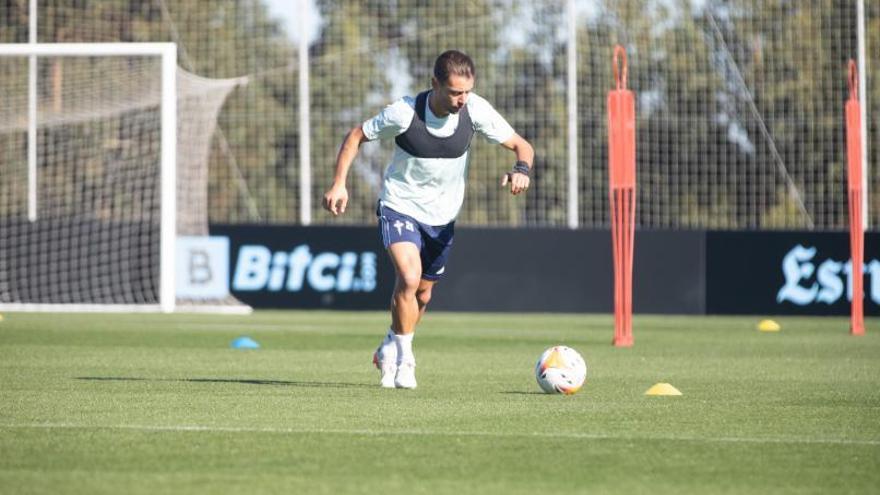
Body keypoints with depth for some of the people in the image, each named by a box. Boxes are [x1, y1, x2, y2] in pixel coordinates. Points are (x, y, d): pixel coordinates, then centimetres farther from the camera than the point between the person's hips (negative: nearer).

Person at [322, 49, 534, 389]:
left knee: (422, 295, 16)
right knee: (409, 277, -26)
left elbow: (522, 146, -10)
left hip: (442, 215, 4)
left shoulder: (475, 110, -18)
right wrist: (339, 184, -17)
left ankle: (388, 352, 42)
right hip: (400, 205, -4)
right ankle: (404, 360, -9)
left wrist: (521, 170, -33)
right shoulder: (404, 113, -25)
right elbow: (356, 136, -8)